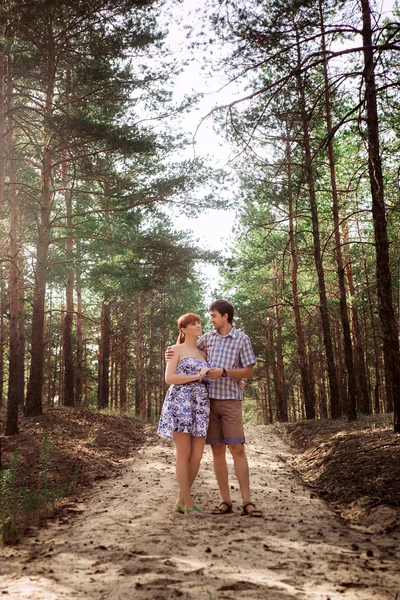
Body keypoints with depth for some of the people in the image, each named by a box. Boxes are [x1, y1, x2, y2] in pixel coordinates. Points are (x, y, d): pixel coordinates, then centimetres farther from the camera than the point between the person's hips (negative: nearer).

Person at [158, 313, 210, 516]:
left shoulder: (203, 353, 20)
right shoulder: (176, 349, 3)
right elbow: (169, 378, -7)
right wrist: (197, 376, -11)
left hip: (200, 406, 6)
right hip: (181, 404, -6)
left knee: (197, 456, 1)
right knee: (184, 454, -4)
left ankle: (181, 501, 14)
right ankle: (189, 503, 4)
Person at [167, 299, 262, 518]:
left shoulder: (242, 339, 0)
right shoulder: (208, 337, 11)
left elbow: (249, 371, -1)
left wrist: (224, 372, -14)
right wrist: (175, 354, 8)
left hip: (230, 400, -3)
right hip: (209, 399, 3)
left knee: (237, 449, -9)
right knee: (217, 450, 3)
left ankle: (247, 503, -5)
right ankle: (226, 501, 8)